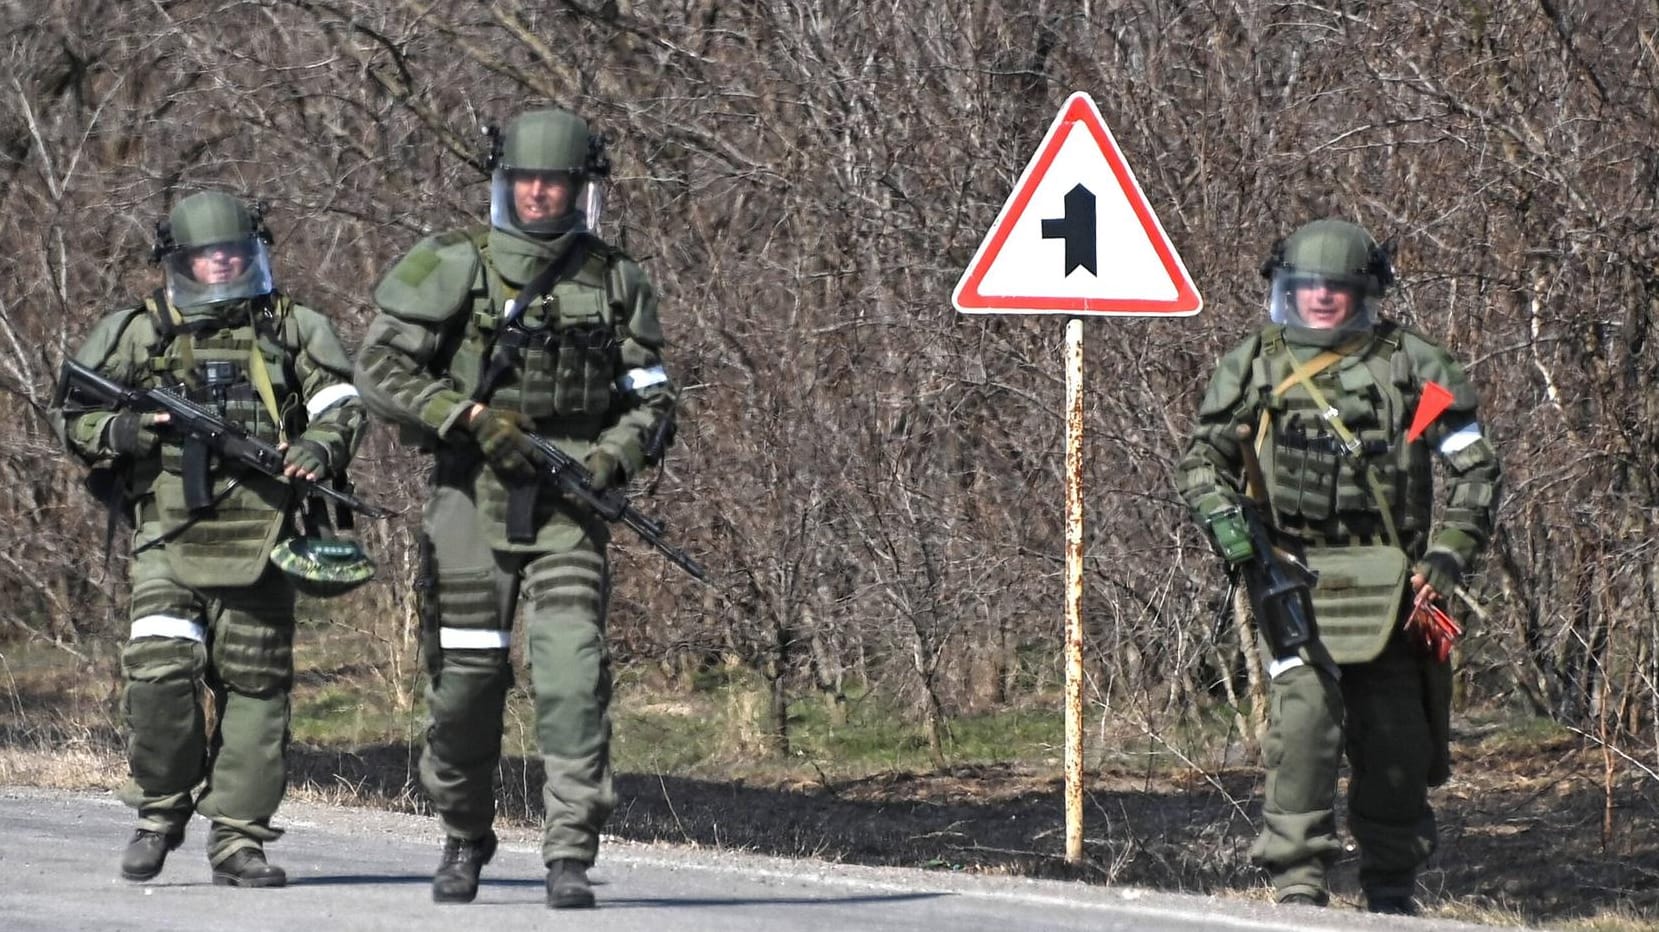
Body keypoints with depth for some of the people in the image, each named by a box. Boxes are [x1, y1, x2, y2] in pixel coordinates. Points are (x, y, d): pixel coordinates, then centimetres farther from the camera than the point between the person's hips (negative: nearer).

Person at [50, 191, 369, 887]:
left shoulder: (290, 330, 11)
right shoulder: (140, 334, 9)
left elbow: (340, 402, 6)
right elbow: (71, 419, 12)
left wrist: (320, 447, -16)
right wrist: (124, 431, -9)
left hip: (259, 541, 1)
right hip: (169, 540, -1)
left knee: (254, 686, 1)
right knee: (161, 671, -15)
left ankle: (238, 836, 7)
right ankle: (160, 810, 6)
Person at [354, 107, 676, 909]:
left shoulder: (616, 282, 8)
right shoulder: (452, 268, 0)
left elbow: (650, 398, 13)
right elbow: (380, 369, -3)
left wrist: (611, 458, -7)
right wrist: (471, 418, -14)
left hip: (566, 507, 1)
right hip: (472, 501, -1)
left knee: (572, 669, -14)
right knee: (466, 675, 5)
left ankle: (570, 857, -14)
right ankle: (464, 839, 27)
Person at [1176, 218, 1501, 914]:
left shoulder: (1410, 363, 5)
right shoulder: (1255, 365, 7)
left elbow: (1473, 466, 7)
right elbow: (1202, 457, 14)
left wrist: (1448, 555, -4)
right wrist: (1223, 517, -6)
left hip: (1388, 584, 1)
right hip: (1293, 574, -1)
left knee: (1397, 738, 4)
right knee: (1304, 708, -19)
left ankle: (1391, 884, 19)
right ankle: (1296, 878, -16)